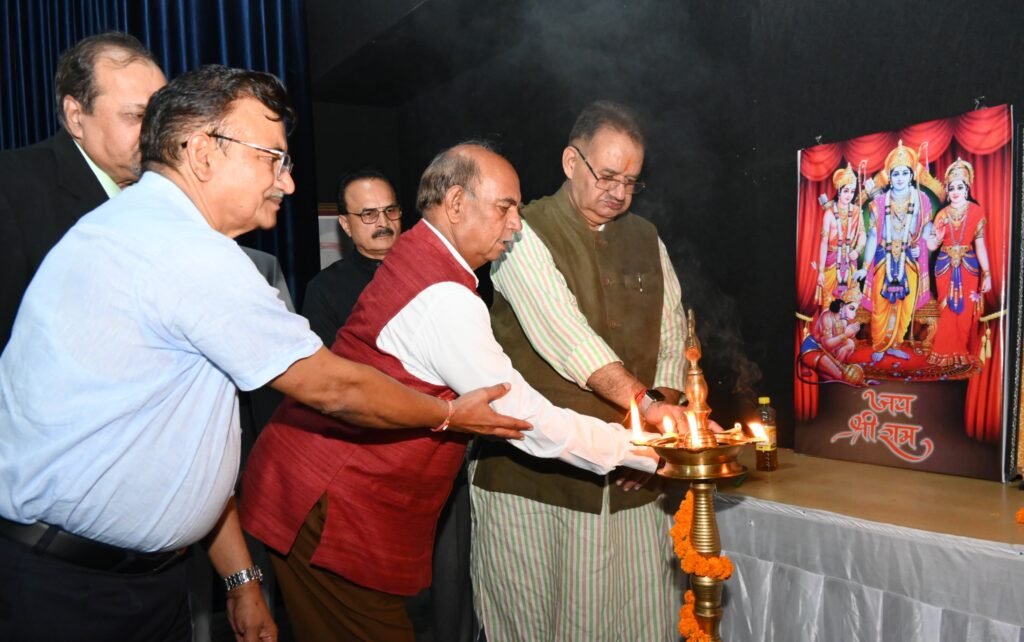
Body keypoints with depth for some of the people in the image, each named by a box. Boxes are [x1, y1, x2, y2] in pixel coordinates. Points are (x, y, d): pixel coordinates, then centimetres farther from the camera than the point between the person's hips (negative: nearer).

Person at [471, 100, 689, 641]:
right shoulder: (524, 234, -7)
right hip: (534, 472, -4)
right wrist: (648, 404, -27)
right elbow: (567, 338, -20)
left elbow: (673, 344, 11)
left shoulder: (647, 241, 12)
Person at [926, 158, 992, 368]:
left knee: (966, 311, 2)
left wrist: (987, 274, -6)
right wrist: (938, 237, -20)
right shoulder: (942, 214, 2)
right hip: (945, 267, 1)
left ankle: (958, 352, 16)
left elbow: (980, 245, -4)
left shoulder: (976, 211, -4)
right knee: (947, 311, 7)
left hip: (968, 267, -1)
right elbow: (932, 246, 1)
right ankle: (946, 353, 18)